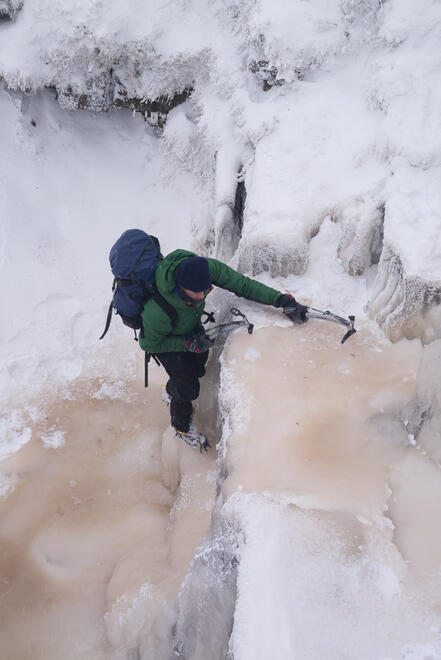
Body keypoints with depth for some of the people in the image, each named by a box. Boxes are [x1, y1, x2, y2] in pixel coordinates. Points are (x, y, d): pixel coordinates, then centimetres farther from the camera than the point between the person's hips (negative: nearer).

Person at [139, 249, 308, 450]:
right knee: (188, 388, 0)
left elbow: (241, 284, -29)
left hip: (192, 325, 6)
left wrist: (281, 299, -35)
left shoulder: (205, 268, -37)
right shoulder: (158, 312, -46)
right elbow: (147, 343, -27)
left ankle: (171, 391, 58)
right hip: (164, 336, -5)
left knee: (198, 368, 25)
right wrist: (189, 343, -29)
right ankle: (182, 427, 34)